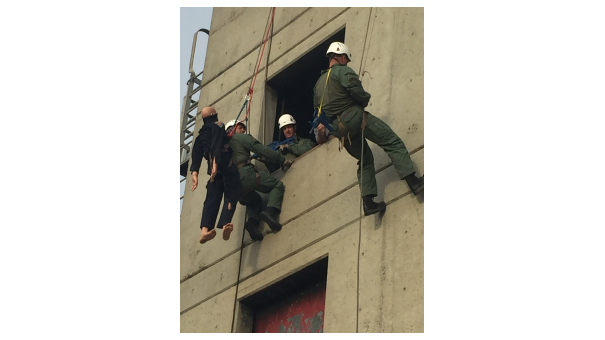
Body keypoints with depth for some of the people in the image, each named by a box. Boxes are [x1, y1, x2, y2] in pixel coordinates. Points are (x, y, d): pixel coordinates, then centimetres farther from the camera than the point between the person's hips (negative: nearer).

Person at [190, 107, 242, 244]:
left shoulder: (201, 135, 25)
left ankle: (205, 230, -21)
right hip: (226, 166, -6)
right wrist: (215, 163, -21)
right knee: (231, 196, -10)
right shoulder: (218, 126, 7)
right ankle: (225, 224, -35)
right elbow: (217, 146, -11)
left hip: (214, 170, 6)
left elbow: (196, 154, 12)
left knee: (212, 199, -2)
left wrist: (194, 172, 3)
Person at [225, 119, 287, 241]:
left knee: (254, 200, 28)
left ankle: (252, 220, -5)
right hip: (245, 173, -7)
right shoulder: (241, 137, 13)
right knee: (277, 185, 3)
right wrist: (282, 159, 11)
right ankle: (270, 212, -25)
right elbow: (262, 150, 5)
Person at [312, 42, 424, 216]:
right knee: (393, 143, -6)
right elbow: (356, 90, -16)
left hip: (339, 128, 8)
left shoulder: (319, 82, 22)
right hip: (354, 116, -8)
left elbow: (318, 109, 22)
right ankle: (413, 181, -18)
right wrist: (365, 99, 3)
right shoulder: (343, 71, -3)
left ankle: (368, 202, 8)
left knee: (365, 159, 19)